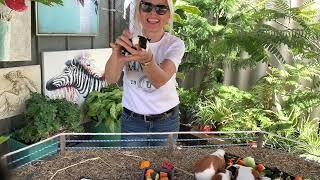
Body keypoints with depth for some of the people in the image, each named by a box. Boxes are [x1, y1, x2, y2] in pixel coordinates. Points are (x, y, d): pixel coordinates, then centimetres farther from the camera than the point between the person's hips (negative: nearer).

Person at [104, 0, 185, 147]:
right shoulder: (129, 41, -8)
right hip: (132, 120, 0)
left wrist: (146, 59, -50)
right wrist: (116, 54, -44)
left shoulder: (175, 44, -11)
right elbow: (110, 79, -23)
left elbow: (160, 80, -29)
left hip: (166, 120, 0)